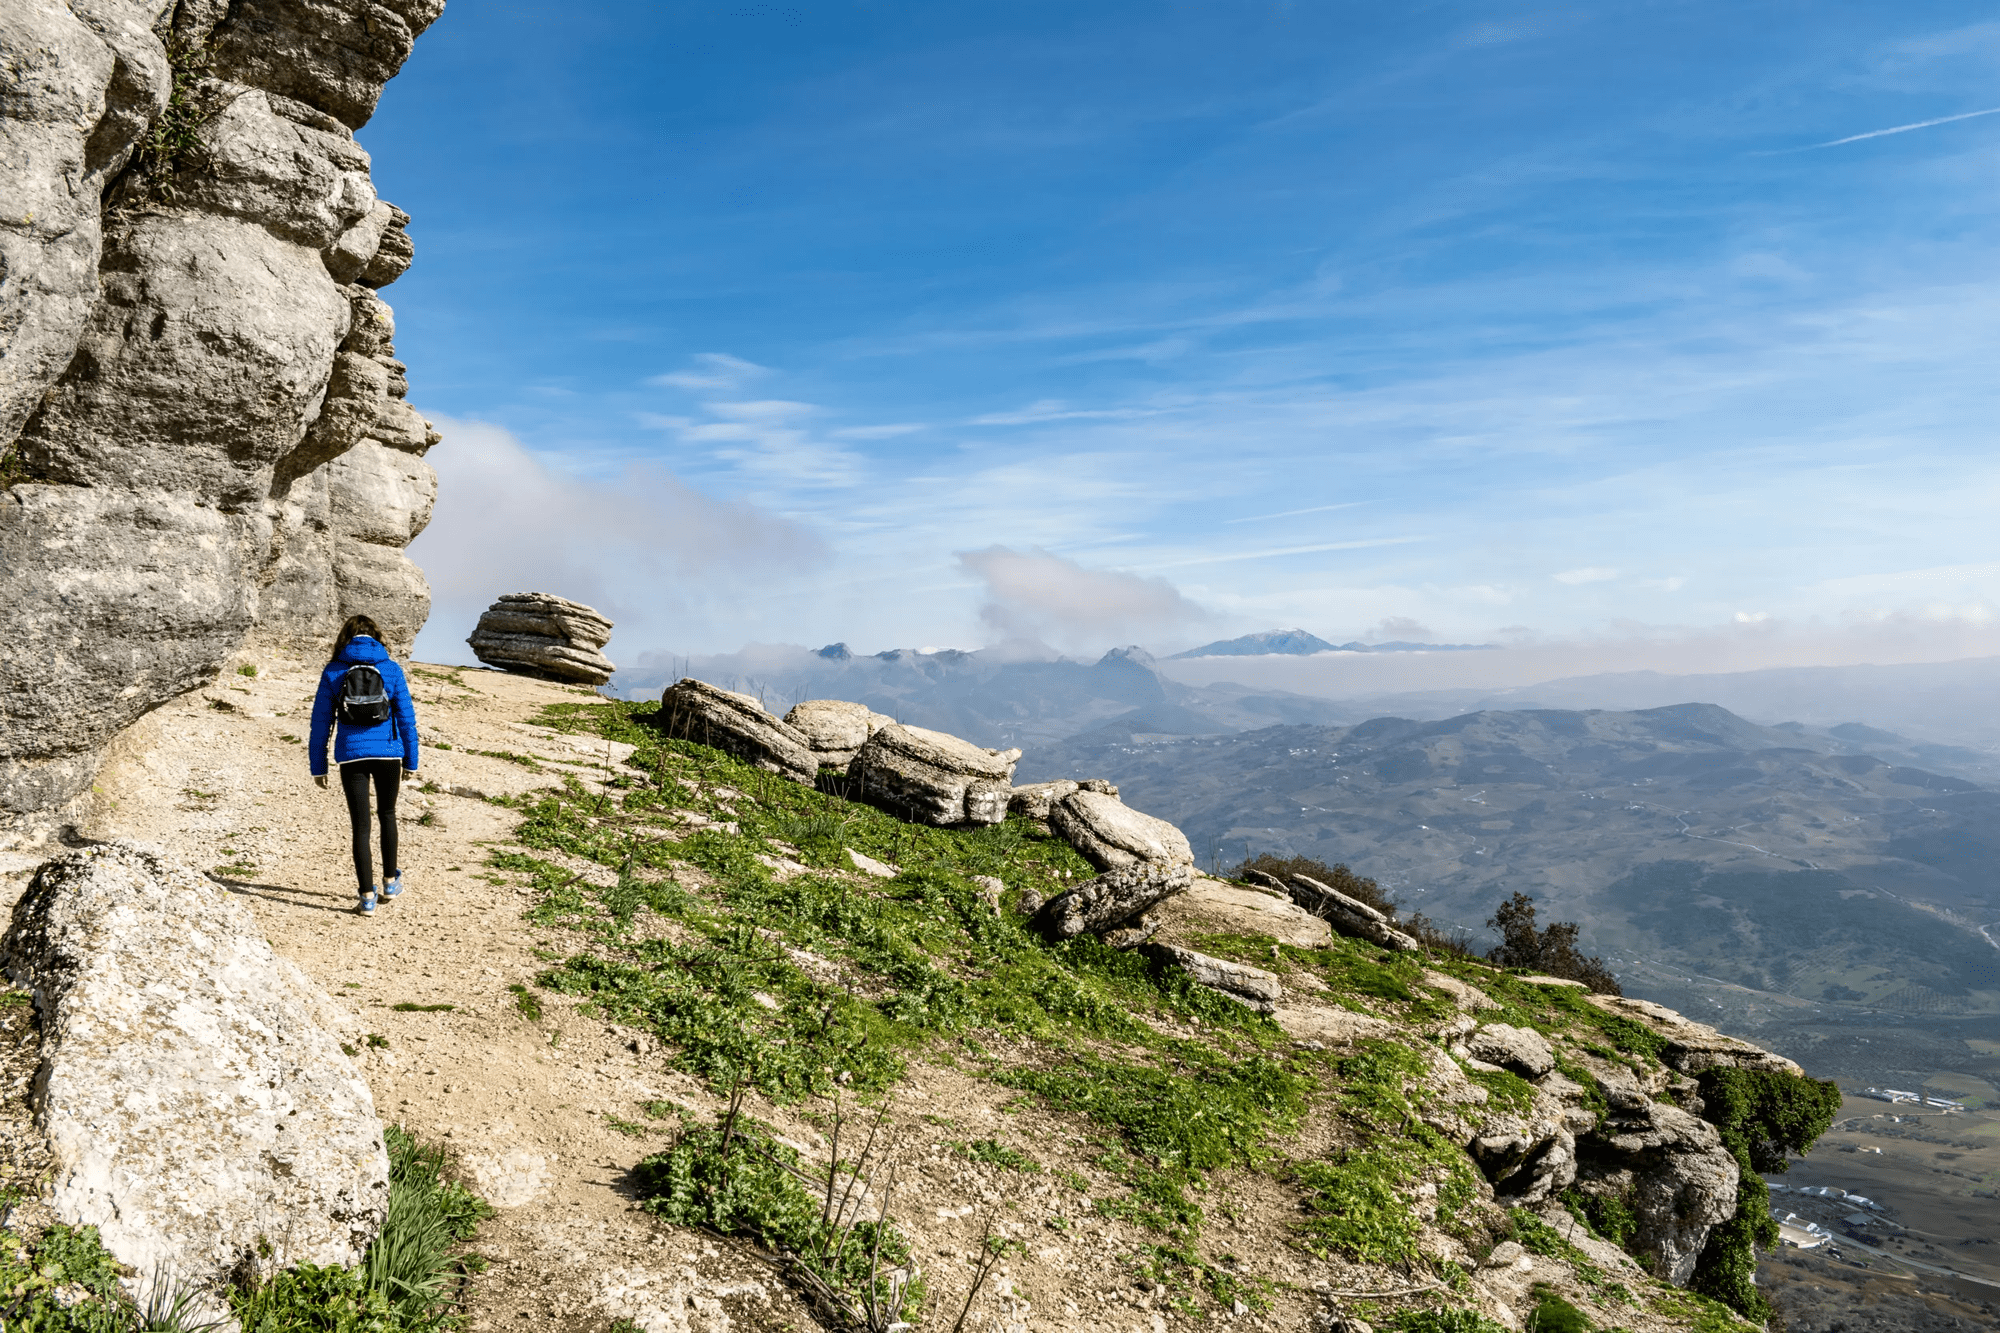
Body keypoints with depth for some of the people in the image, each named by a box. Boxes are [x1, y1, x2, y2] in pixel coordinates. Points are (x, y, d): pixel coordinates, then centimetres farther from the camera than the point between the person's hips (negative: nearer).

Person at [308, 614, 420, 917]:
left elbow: (320, 722, 2)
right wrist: (411, 761, 10)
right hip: (388, 753, 1)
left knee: (360, 825, 5)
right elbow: (406, 718, 2)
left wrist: (318, 766, 8)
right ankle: (390, 881, 30)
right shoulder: (392, 669, 1)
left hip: (351, 755, -1)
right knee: (387, 815, 22)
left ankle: (368, 897, 5)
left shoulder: (333, 672, 1)